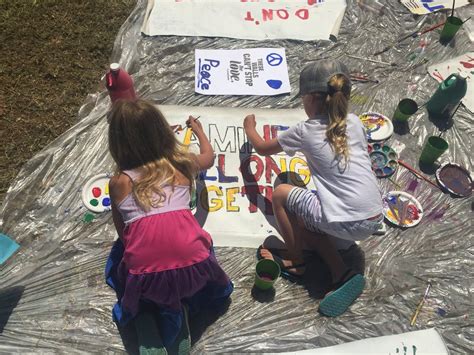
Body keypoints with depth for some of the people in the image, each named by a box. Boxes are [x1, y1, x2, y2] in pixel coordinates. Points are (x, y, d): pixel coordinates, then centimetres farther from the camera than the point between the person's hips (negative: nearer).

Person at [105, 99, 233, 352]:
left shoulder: (118, 183, 6)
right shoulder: (180, 164, 10)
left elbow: (122, 232, 16)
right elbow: (208, 158, 33)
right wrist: (199, 130, 52)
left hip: (145, 279, -2)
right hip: (193, 268, 2)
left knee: (118, 253, 32)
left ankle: (144, 312, 11)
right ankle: (182, 305, 16)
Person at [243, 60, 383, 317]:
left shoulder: (305, 131, -4)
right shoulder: (354, 122, 8)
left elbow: (262, 148, 14)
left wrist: (249, 128, 32)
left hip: (344, 224, -7)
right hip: (374, 220, 7)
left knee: (281, 193, 10)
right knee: (303, 224, 26)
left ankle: (295, 263, 22)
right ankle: (342, 274, 9)